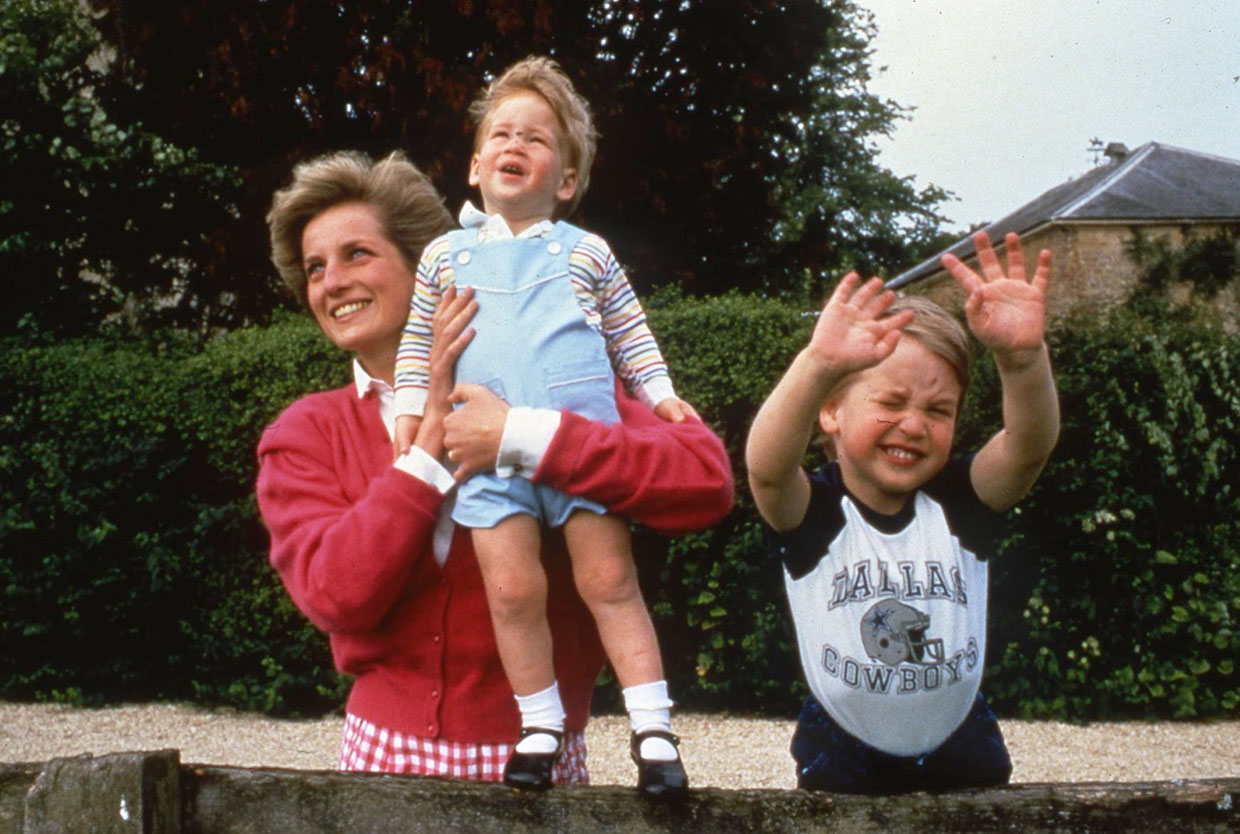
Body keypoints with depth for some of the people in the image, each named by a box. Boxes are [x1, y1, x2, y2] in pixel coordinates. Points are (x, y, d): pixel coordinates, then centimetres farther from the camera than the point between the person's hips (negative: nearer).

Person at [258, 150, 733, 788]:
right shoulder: (302, 438, 4)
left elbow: (706, 481, -18)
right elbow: (337, 595, -14)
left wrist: (522, 436, -24)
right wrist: (431, 429, -14)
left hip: (536, 764, -2)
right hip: (386, 757, 2)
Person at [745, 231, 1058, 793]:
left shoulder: (958, 499, -9)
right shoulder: (813, 511, -15)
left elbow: (1031, 445, -28)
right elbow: (766, 467, -38)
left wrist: (1023, 355, -49)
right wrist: (819, 366, -56)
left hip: (960, 752, 2)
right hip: (843, 761, -2)